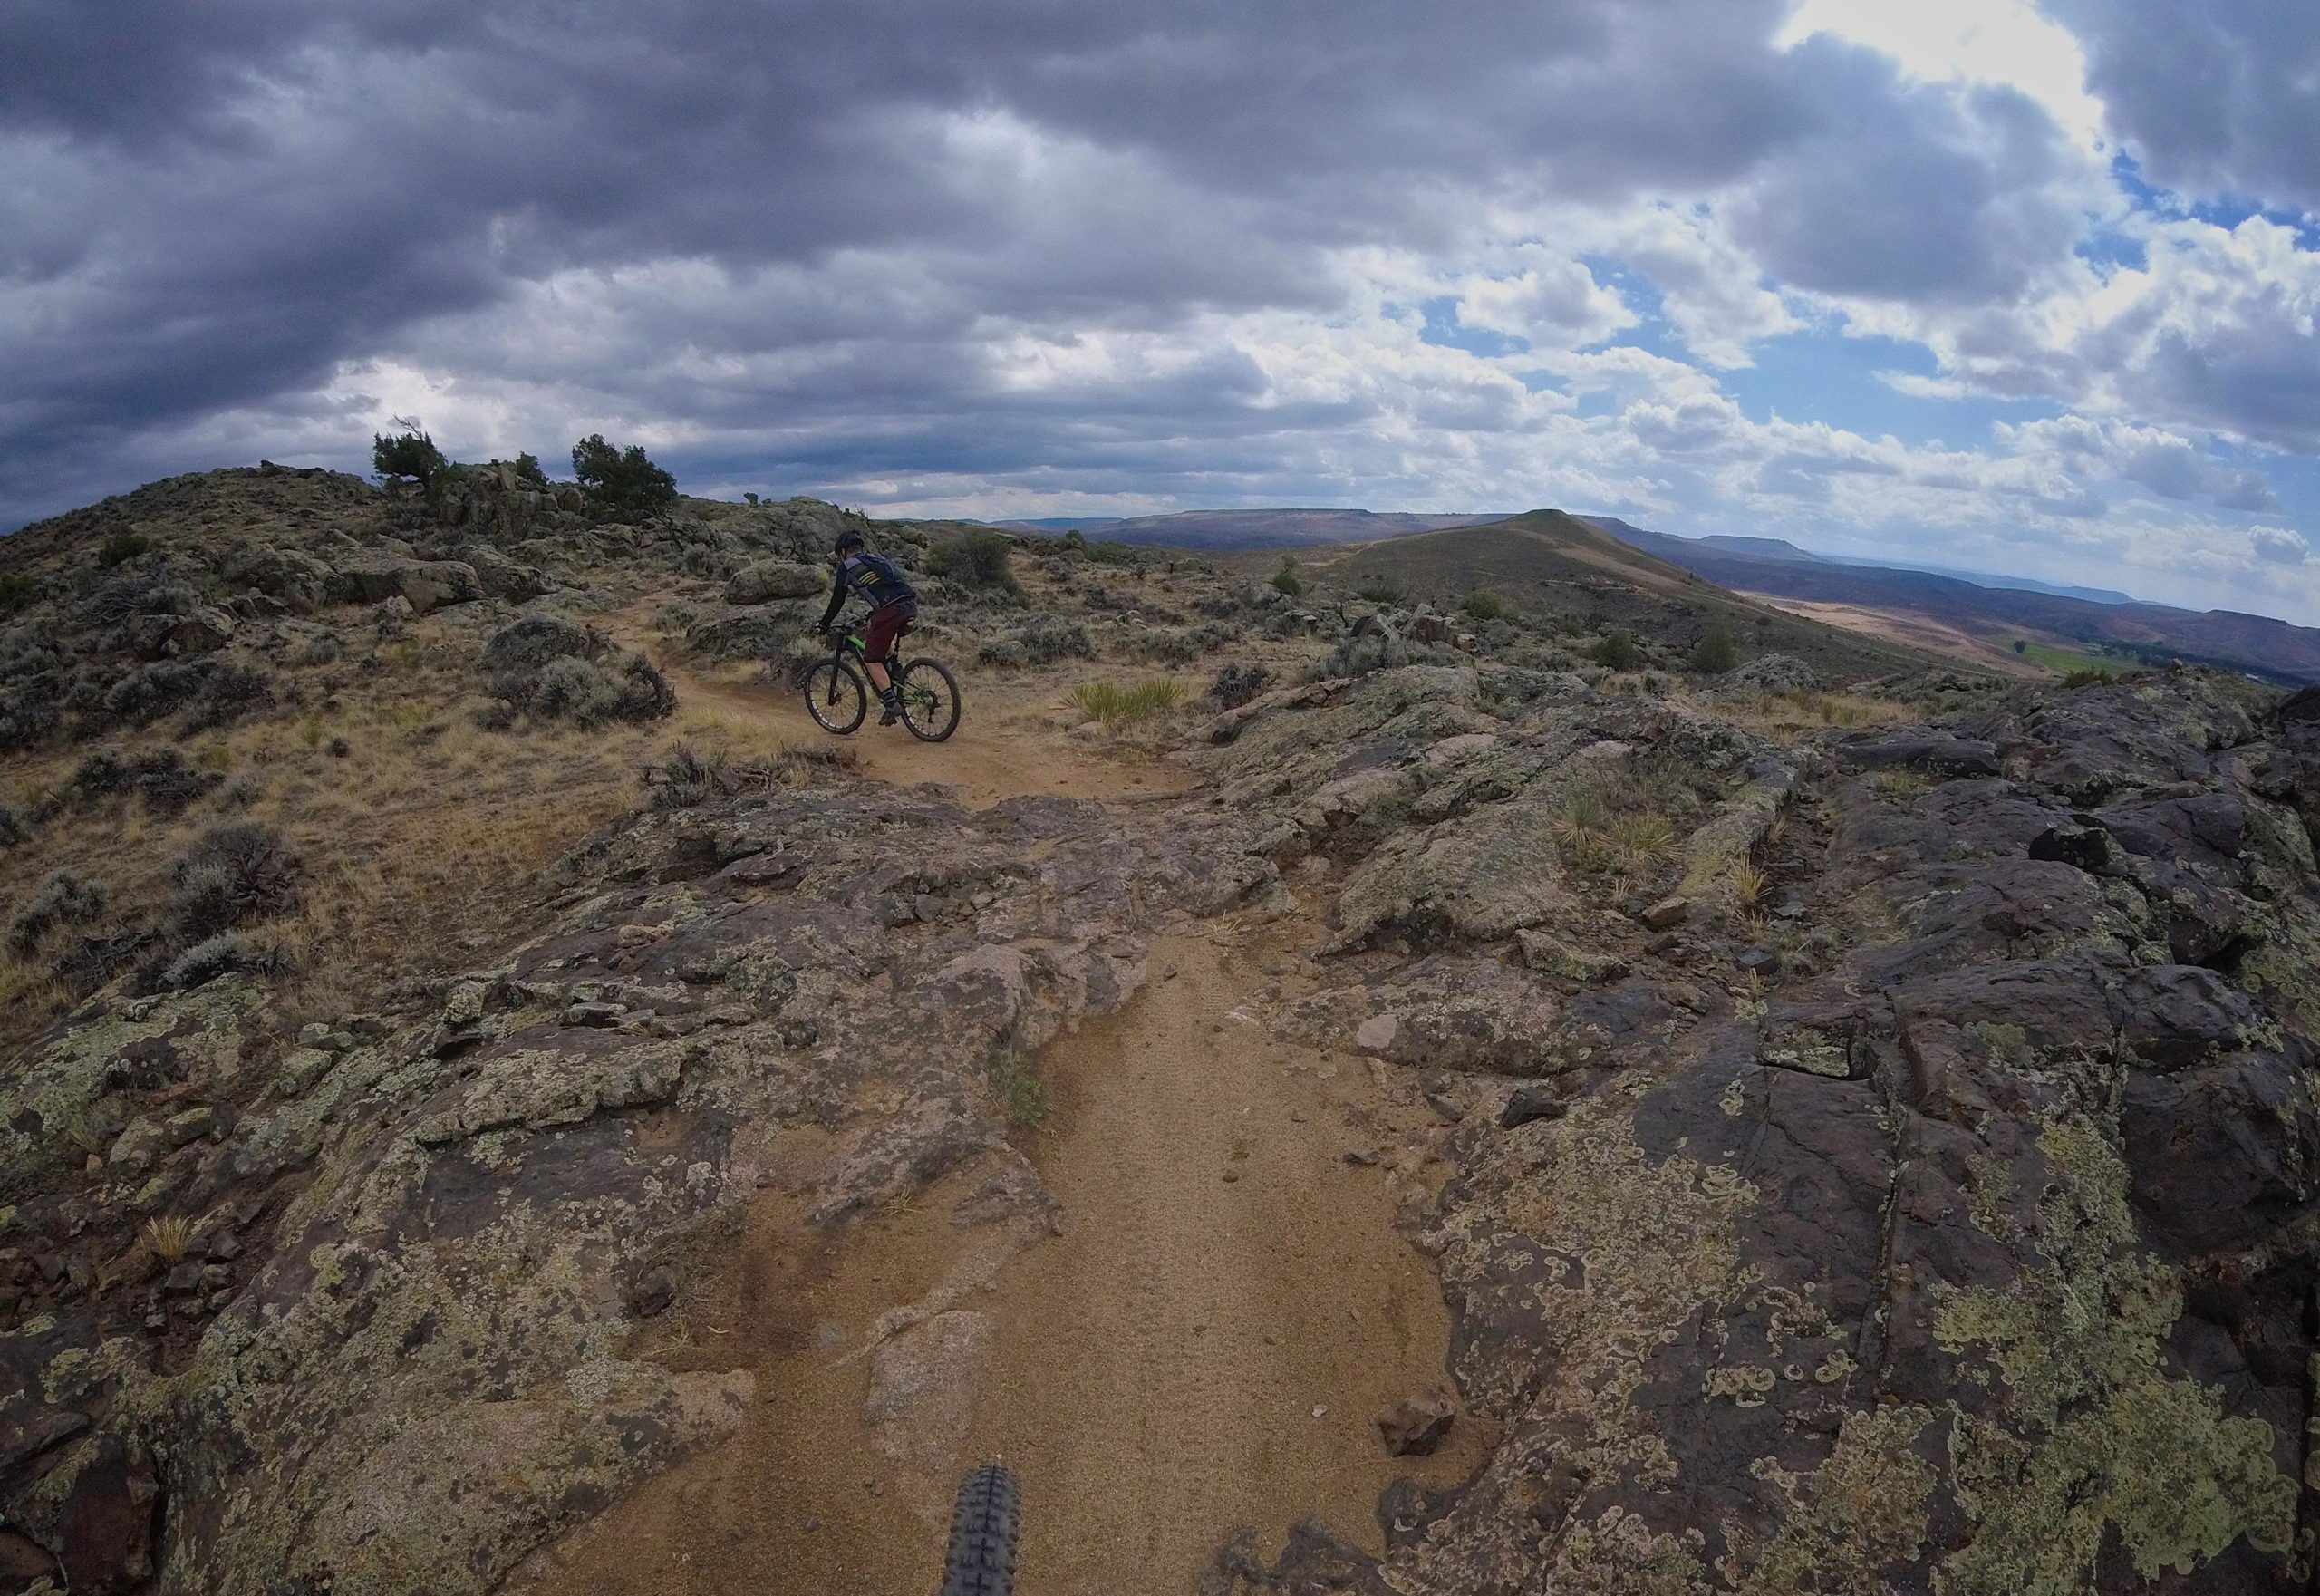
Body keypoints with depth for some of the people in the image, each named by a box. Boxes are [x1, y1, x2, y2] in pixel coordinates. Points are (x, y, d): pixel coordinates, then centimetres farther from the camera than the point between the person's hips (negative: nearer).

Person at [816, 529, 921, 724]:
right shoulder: (878, 559, 31)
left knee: (872, 659, 4)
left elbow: (838, 600, 14)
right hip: (911, 606, 7)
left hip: (891, 610, -7)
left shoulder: (848, 566, 12)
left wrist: (823, 625, 27)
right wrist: (869, 618, 50)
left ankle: (893, 705, -8)